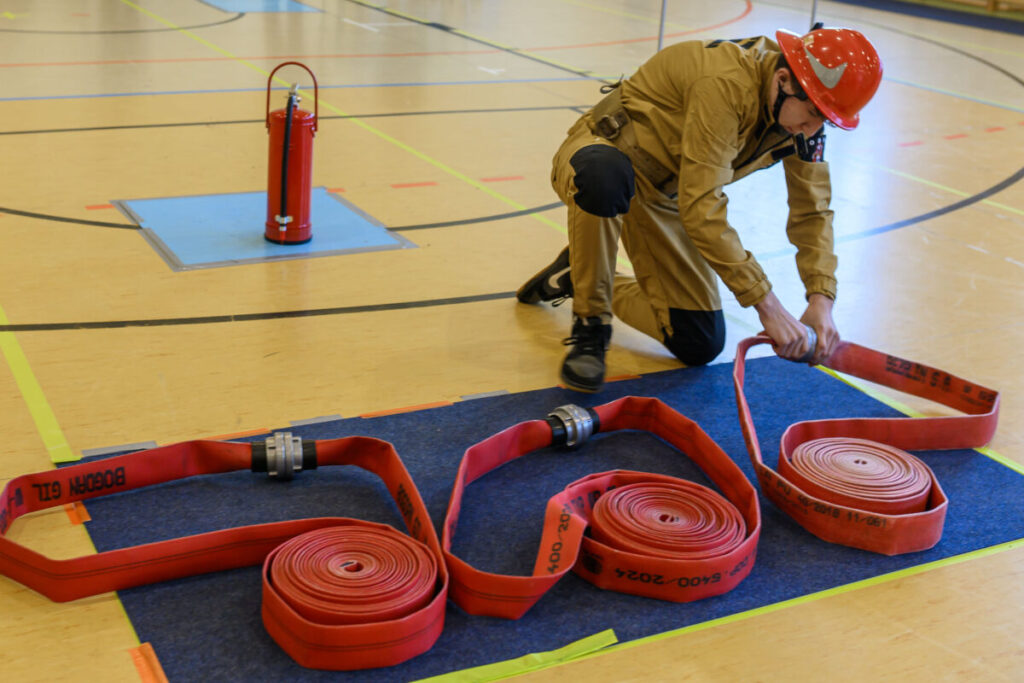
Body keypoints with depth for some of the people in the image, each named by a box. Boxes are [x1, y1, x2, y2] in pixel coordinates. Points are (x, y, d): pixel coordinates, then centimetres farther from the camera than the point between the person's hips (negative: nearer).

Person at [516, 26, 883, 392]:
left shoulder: (802, 107, -10)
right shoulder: (726, 84, -34)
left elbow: (811, 210, -2)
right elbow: (701, 210, -36)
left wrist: (821, 298, -17)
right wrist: (766, 303, -35)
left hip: (661, 197, 7)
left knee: (701, 346, 2)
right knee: (605, 177, -47)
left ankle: (581, 279, 23)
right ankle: (589, 324, -21)